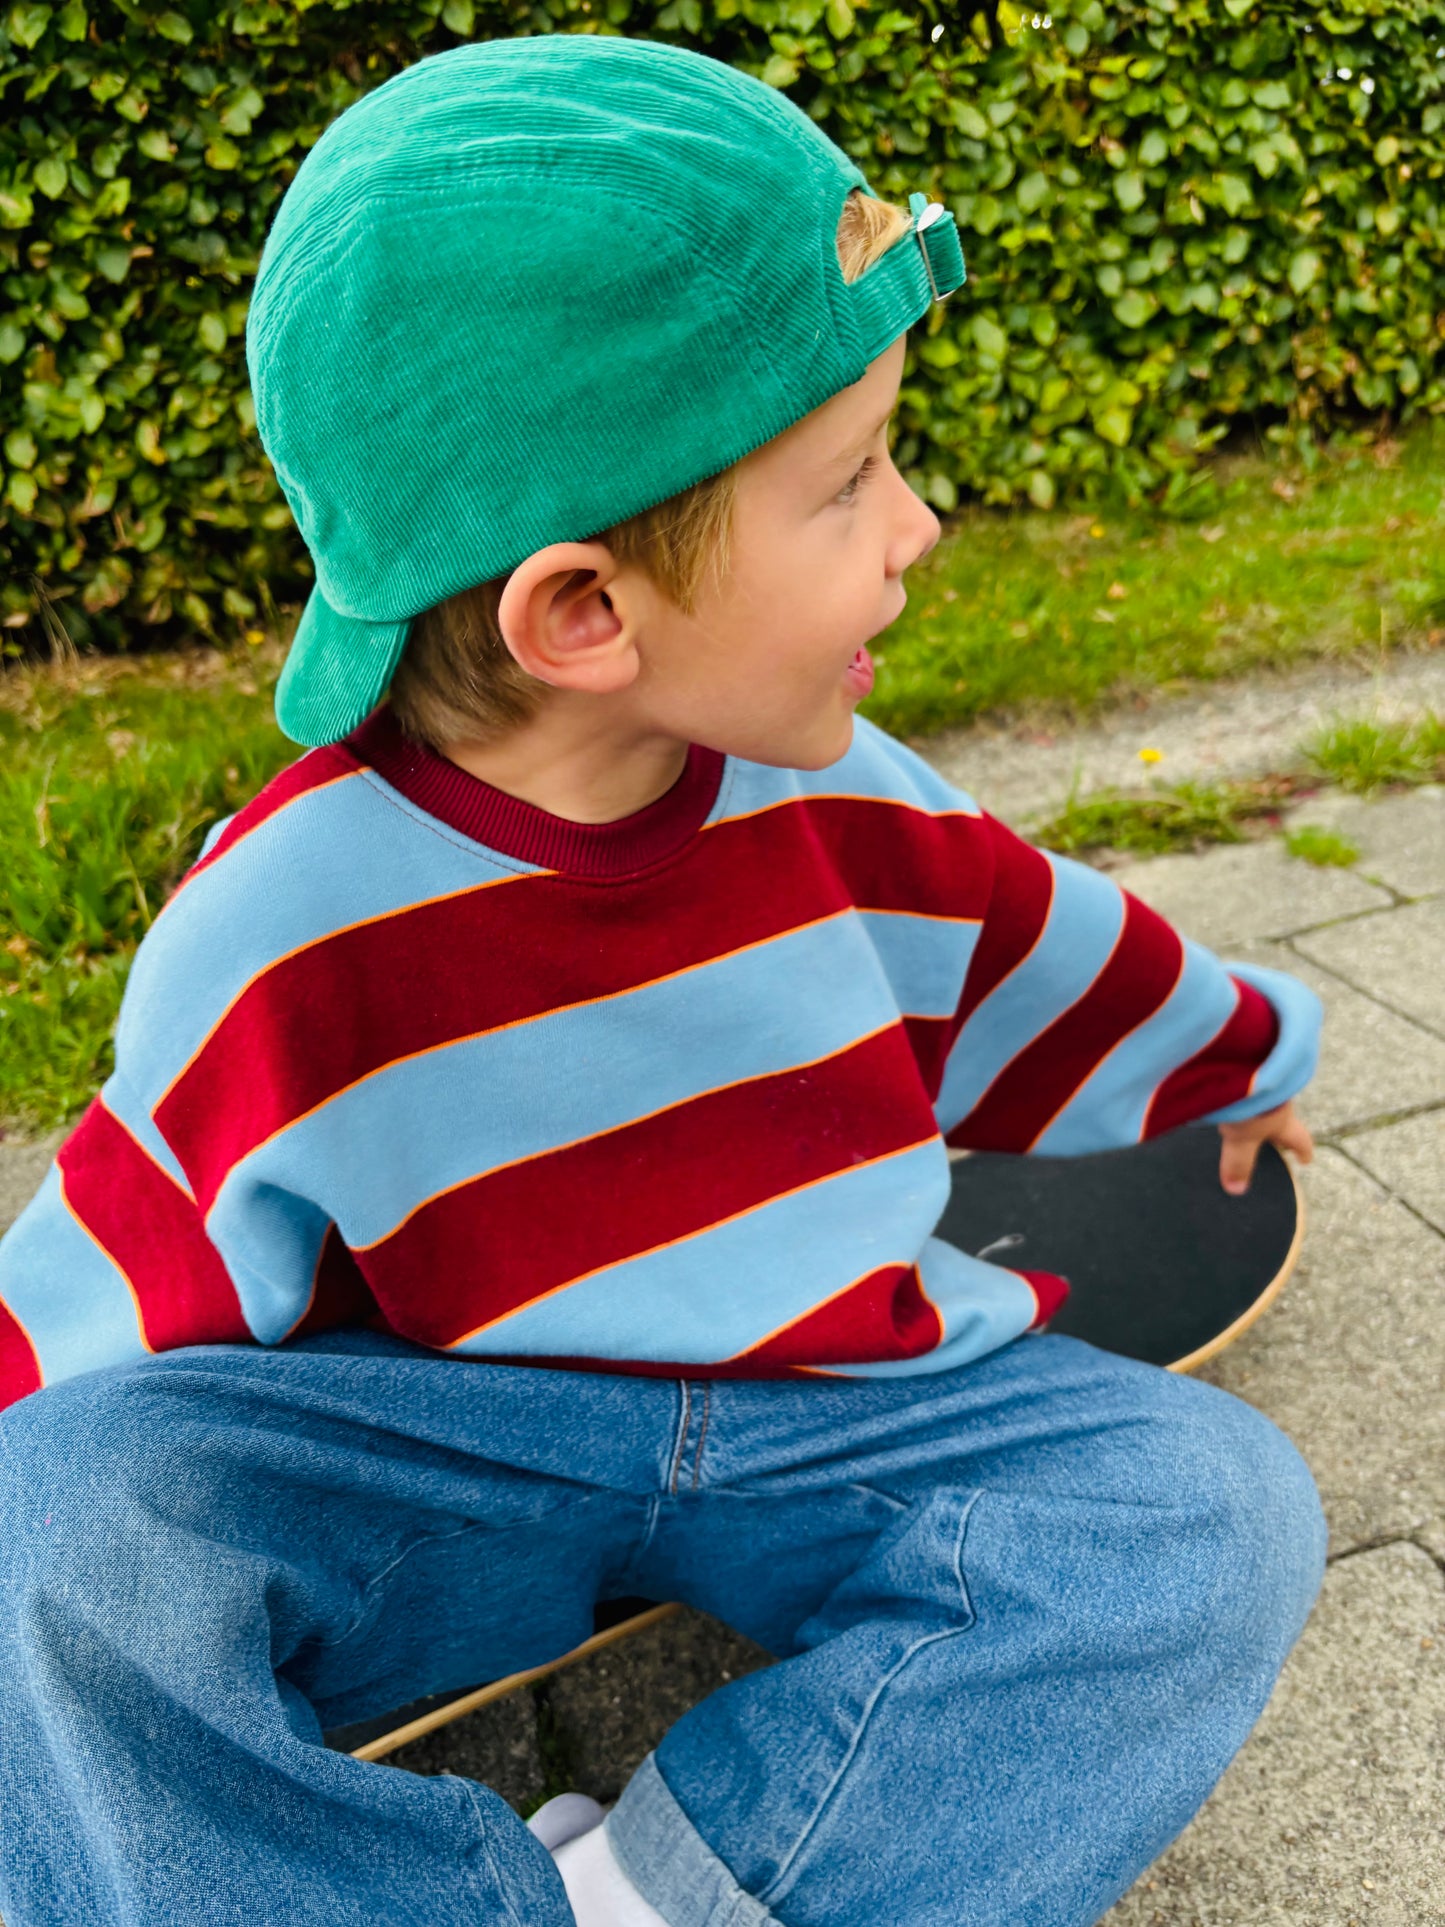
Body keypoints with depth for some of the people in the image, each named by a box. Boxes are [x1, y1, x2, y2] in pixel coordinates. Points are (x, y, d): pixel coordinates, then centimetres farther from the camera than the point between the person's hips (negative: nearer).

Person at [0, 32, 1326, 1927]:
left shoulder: (841, 803, -5)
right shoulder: (281, 932, -17)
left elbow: (1045, 958, 15)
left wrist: (1237, 1062, 31)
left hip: (831, 1416, 4)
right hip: (441, 1454, -3)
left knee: (1216, 1506, -18)